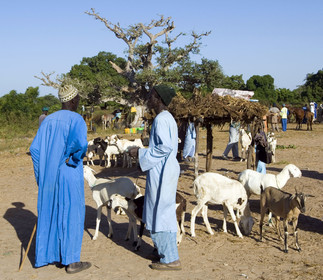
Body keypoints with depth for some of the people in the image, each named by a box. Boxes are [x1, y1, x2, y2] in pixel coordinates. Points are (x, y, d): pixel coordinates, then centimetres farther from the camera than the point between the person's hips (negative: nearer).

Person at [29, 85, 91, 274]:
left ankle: (48, 254, 25)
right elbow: (81, 143, -30)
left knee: (50, 214, 16)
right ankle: (71, 261, 8)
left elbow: (35, 148, 5)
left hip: (49, 176, 6)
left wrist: (42, 175, 11)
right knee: (72, 215, 3)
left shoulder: (48, 120, 8)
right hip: (69, 175, -6)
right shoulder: (77, 119, -11)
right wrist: (73, 158, -10)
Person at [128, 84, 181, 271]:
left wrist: (140, 153, -15)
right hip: (166, 170, 10)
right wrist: (144, 151, 18)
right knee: (165, 212, 18)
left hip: (161, 172, -10)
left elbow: (164, 148, -23)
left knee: (160, 213, -3)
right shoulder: (168, 117, 13)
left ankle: (171, 259, 4)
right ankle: (165, 250, 30)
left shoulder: (161, 119, -18)